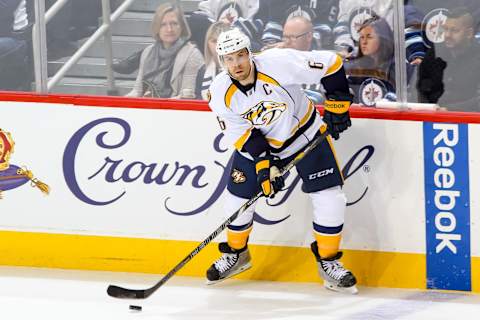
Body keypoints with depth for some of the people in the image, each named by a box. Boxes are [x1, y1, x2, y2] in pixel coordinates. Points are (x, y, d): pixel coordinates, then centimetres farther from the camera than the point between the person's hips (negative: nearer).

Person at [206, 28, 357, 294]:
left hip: (305, 133, -2)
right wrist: (263, 162, -25)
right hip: (256, 143, 3)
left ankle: (328, 262, 6)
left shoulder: (279, 63, -32)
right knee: (238, 198, 4)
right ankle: (235, 254, 31)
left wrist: (338, 104, -18)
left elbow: (331, 64, -23)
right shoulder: (221, 93, -20)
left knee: (329, 198, -11)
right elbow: (240, 133, -13)